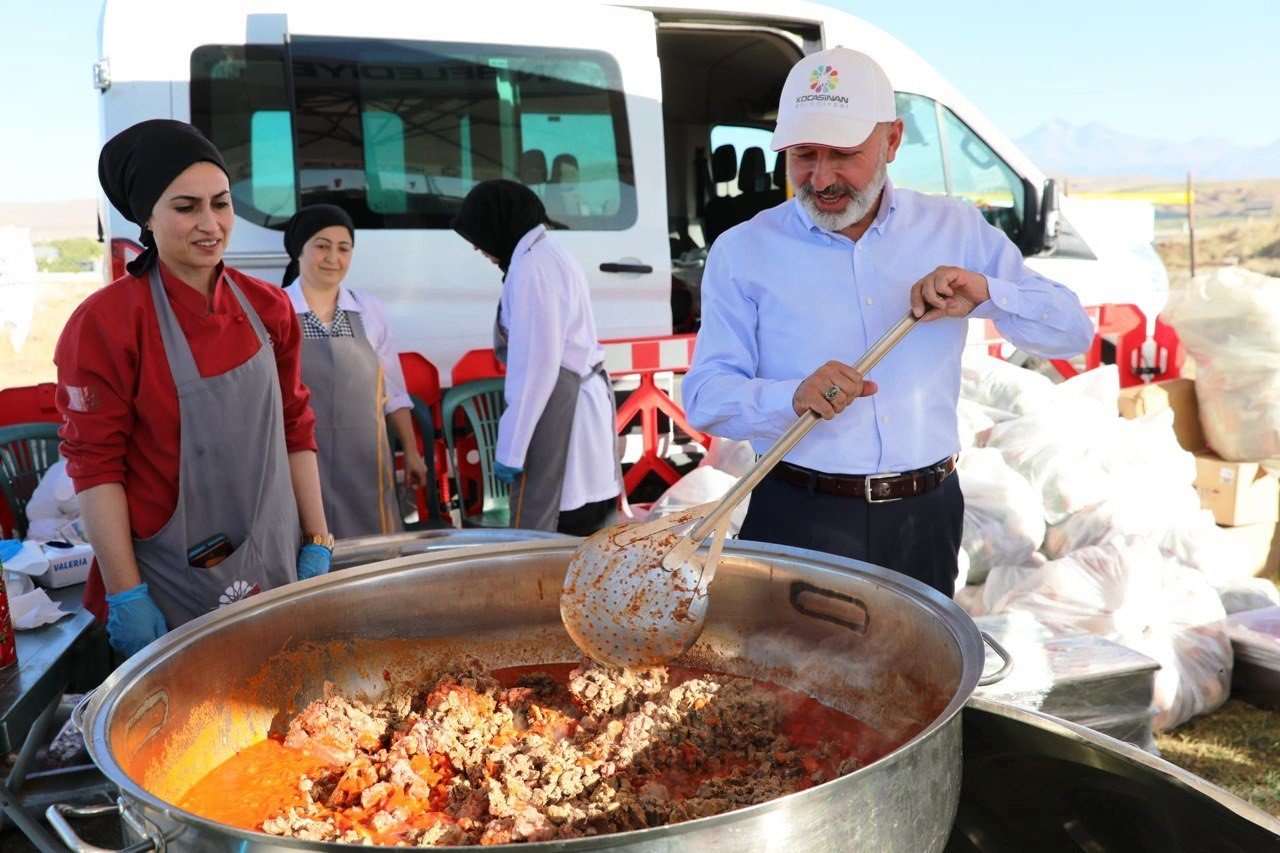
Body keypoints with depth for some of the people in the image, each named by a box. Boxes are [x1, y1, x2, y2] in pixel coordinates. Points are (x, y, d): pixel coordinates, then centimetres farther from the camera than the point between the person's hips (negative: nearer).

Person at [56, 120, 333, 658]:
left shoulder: (268, 308, 1)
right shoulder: (104, 323, -13)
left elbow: (295, 430, 7)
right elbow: (94, 466, -11)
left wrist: (317, 543, 6)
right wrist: (125, 596, -12)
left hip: (275, 570, 4)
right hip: (173, 587, -4)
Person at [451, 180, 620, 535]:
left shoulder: (531, 268, -13)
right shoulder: (553, 254, 17)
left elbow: (536, 363, -18)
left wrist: (511, 449, -15)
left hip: (555, 409, -10)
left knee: (534, 533, -8)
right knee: (586, 535, 10)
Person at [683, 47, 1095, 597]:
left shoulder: (956, 229, 7)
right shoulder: (743, 251, 0)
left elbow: (1074, 333, 6)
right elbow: (704, 396, -5)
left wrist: (986, 294, -13)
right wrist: (794, 397, -25)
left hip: (926, 518, 3)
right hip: (797, 522, -2)